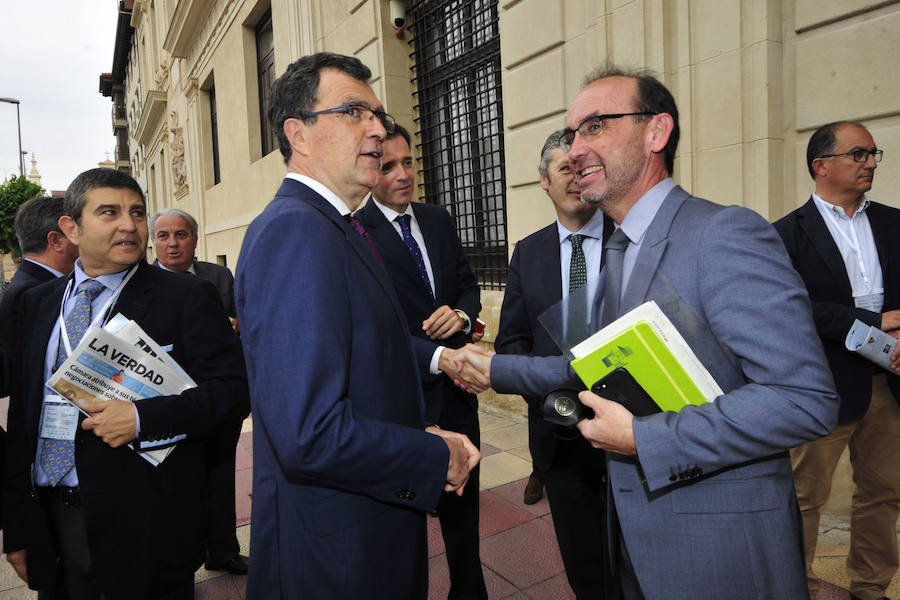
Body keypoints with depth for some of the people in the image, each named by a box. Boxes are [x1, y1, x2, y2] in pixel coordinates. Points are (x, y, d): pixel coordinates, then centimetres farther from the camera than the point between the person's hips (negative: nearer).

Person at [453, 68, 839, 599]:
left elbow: (805, 398, -26)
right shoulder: (619, 251, 9)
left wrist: (643, 438, -24)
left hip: (720, 546, -8)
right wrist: (495, 369, 13)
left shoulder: (726, 233, -20)